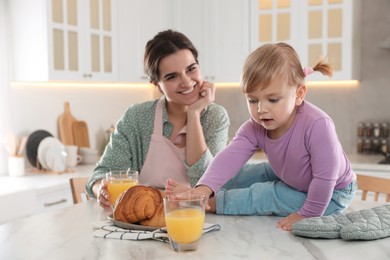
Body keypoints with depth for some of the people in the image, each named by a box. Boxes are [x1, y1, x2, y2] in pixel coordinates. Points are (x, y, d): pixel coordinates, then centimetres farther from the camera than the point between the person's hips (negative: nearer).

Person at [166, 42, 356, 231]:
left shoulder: (317, 125, -41)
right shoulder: (254, 129, -22)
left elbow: (325, 178, -35)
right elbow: (230, 157, -36)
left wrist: (307, 214, -27)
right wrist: (203, 189, -51)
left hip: (330, 193, -6)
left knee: (268, 195, -19)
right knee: (239, 175, 3)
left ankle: (213, 203, -9)